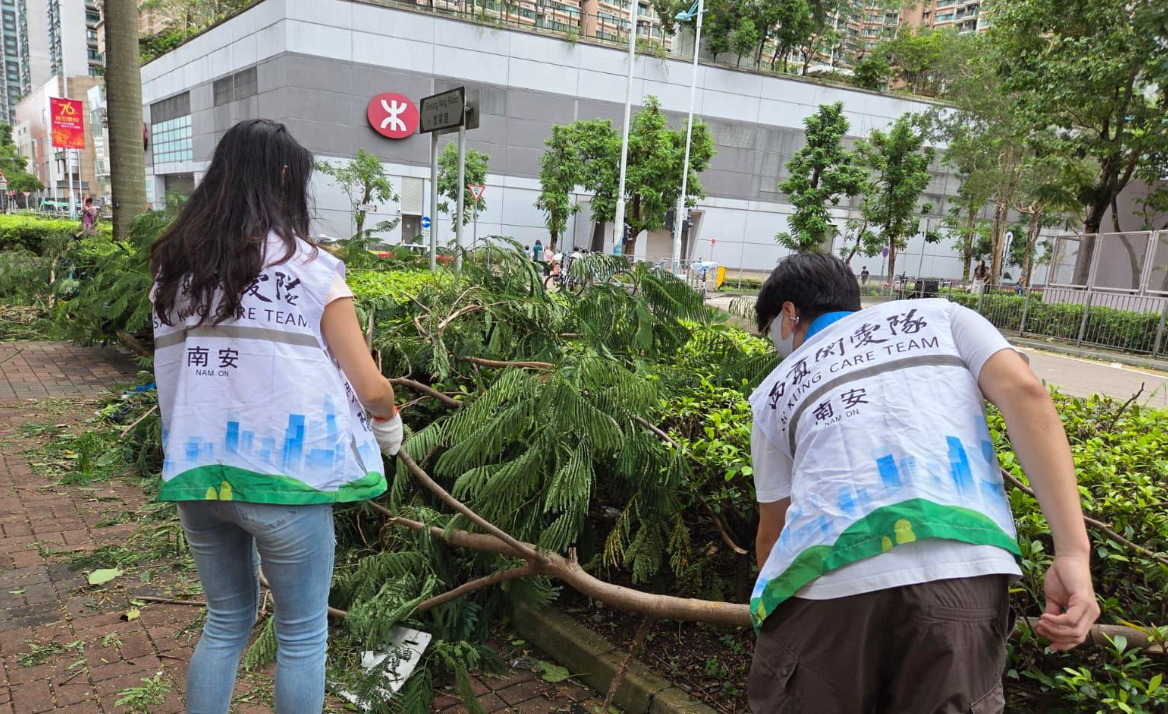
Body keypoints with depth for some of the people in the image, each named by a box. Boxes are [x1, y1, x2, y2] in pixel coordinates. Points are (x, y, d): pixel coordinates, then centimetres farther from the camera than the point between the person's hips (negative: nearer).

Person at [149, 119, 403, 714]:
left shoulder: (174, 266, 7)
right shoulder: (308, 267, -8)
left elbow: (169, 375, 10)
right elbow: (370, 388, -7)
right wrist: (389, 425, 13)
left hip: (195, 472, 6)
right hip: (283, 476, -5)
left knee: (226, 622, 23)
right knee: (302, 635, 13)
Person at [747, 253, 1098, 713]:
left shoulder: (775, 391, 23)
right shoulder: (939, 315, 23)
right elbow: (1023, 392, 6)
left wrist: (773, 607, 44)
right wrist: (1074, 552, 1)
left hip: (827, 583, 0)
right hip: (963, 572, 1)